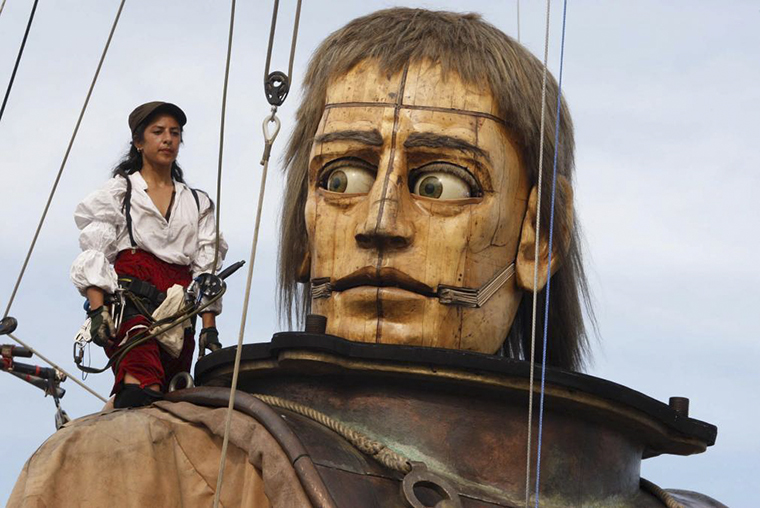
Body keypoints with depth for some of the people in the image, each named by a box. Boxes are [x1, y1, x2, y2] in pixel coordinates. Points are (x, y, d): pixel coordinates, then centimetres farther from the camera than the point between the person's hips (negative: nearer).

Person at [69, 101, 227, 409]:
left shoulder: (198, 203, 24)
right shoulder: (118, 191, 15)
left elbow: (206, 268, 16)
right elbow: (93, 256, 3)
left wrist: (209, 326, 3)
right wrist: (97, 311, -13)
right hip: (130, 300, -4)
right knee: (144, 380, -30)